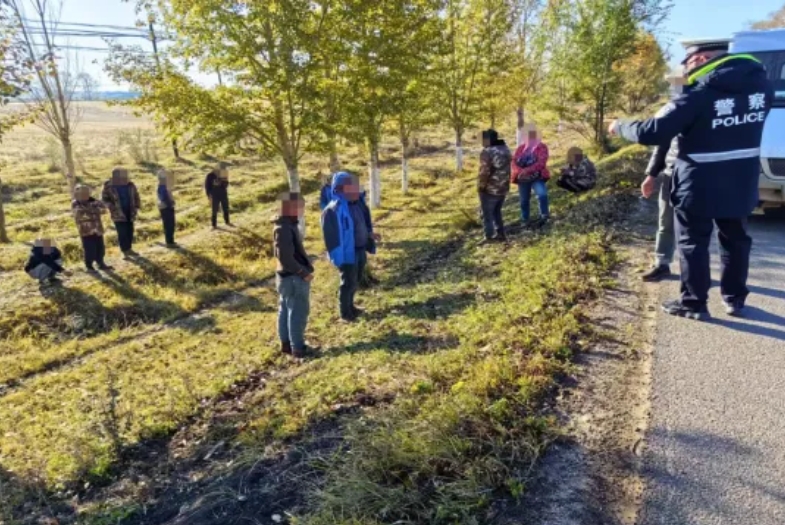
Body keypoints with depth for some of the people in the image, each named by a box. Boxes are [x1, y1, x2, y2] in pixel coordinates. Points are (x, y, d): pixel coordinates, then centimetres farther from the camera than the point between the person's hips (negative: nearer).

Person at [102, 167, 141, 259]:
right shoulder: (109, 186, -11)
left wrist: (136, 207, 3)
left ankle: (129, 249, 24)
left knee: (130, 231, 11)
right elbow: (105, 199, -5)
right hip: (118, 214, -4)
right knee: (122, 232, -5)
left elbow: (136, 196, 12)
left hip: (129, 212, 4)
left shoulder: (130, 185, -1)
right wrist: (113, 208, -16)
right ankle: (125, 251, 4)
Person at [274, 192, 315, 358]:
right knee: (298, 313, 1)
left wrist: (303, 269, 8)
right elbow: (285, 257, -26)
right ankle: (297, 348, 11)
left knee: (286, 311, 17)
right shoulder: (284, 229, -24)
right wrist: (304, 272, -18)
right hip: (294, 278, -10)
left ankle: (286, 343, 29)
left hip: (287, 276, 10)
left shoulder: (287, 225, 7)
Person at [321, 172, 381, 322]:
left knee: (355, 281, 21)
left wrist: (370, 234, 4)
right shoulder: (333, 210, -21)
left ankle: (350, 306, 39)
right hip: (347, 252, -8)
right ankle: (345, 312, 20)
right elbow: (331, 235, -21)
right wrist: (338, 257, -23)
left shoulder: (357, 204, 5)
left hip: (360, 250, 8)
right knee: (348, 282, 3)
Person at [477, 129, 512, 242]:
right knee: (497, 212, 21)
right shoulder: (506, 149, 9)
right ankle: (500, 234, 25)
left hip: (489, 189, -8)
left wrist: (480, 186, -12)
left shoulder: (487, 152, -19)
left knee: (487, 214, 4)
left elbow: (484, 171, -24)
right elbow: (507, 168, 14)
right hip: (503, 187, 8)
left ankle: (489, 237, 7)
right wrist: (504, 182, 18)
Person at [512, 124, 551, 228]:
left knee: (542, 194, -29)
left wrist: (527, 170, -27)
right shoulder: (521, 148, 12)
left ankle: (544, 216, -14)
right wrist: (519, 172, -19)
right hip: (523, 178, 4)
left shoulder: (542, 147, -1)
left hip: (537, 177, -4)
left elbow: (541, 162, -15)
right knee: (524, 200, 9)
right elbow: (514, 161, 3)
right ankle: (525, 220, 25)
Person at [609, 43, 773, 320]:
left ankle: (694, 303, 14)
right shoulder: (761, 84, 1)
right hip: (742, 184, 6)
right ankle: (735, 299, 29)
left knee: (693, 244, 7)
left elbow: (652, 133, -21)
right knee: (736, 239, 19)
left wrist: (620, 126, -4)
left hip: (699, 187, -6)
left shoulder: (699, 95, -19)